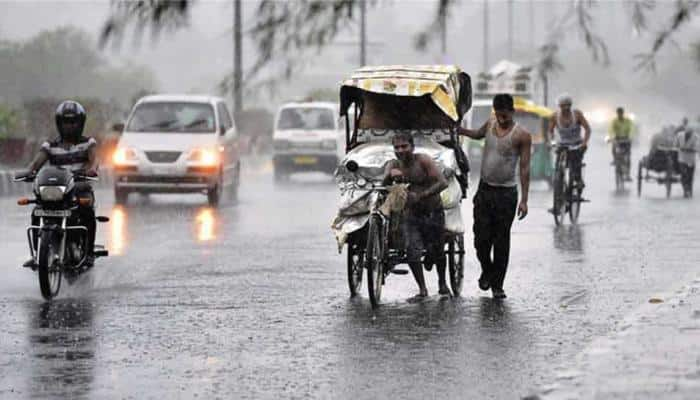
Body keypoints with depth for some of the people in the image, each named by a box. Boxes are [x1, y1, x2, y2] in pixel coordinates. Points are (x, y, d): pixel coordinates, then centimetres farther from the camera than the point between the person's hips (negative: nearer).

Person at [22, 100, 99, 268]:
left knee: (87, 211, -33)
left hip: (81, 188, -2)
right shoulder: (50, 146, 12)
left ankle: (89, 252, -24)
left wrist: (92, 168, -37)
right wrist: (30, 171, -28)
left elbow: (94, 158, -12)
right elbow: (38, 161, -4)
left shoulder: (88, 143, 8)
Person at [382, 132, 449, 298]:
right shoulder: (393, 165, -3)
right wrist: (391, 174, -42)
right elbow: (384, 184, -20)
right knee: (412, 252, -14)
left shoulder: (423, 161, -15)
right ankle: (422, 289, 1)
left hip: (433, 213, -2)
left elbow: (443, 183, -23)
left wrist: (421, 195, -34)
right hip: (411, 214, 2)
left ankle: (442, 283, 35)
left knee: (437, 251, 8)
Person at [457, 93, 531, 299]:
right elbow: (478, 134, 29)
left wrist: (524, 200, -12)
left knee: (501, 241, 1)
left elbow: (524, 168, -8)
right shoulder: (490, 124, 5)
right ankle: (487, 270, 27)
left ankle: (497, 284, 9)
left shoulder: (521, 135, -9)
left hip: (506, 193, -4)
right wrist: (458, 130, 11)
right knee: (481, 238, 1)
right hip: (484, 189, 4)